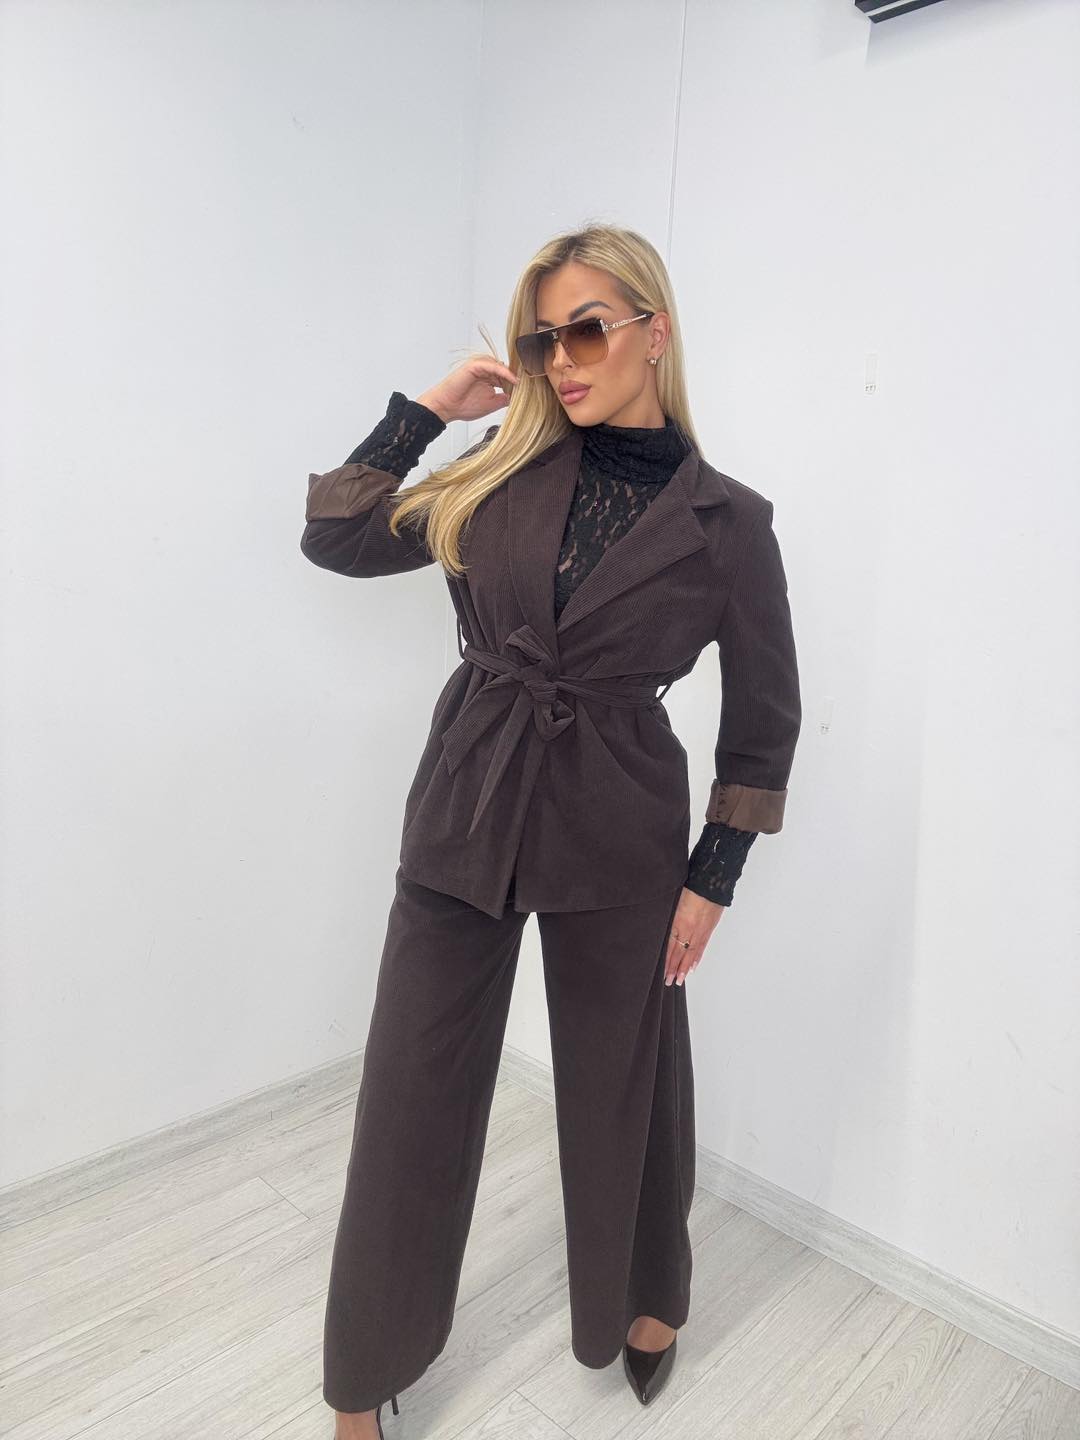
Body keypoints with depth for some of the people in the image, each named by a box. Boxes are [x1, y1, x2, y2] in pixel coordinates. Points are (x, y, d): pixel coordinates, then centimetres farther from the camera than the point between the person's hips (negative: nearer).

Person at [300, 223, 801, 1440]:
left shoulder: (726, 520, -4)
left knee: (624, 1084, 17)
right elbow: (336, 540, 5)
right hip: (464, 816, 2)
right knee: (412, 1092, 9)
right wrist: (426, 409, 0)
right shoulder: (507, 472, 3)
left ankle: (644, 1303, 50)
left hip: (619, 837, -2)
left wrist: (712, 876, -2)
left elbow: (762, 719, 1)